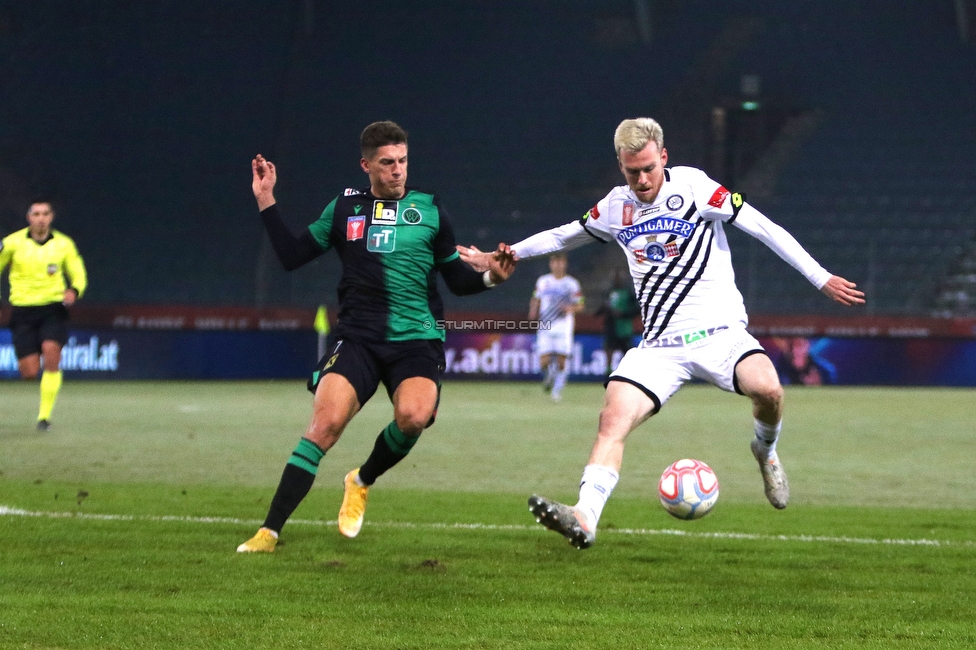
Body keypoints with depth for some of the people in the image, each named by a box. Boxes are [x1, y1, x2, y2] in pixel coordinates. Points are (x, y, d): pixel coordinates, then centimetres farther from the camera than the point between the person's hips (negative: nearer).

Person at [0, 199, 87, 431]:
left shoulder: (64, 244, 2)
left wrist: (74, 291, -13)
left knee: (51, 353, -25)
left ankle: (44, 415, -16)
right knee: (30, 373, -7)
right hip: (23, 310, 0)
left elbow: (78, 275, 10)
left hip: (53, 309, 0)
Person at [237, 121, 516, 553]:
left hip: (418, 340, 0)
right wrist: (266, 201, 8)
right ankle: (269, 532, -14)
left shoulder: (429, 210, 10)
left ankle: (362, 482, 5)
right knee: (325, 423, -19)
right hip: (357, 338, 0)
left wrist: (490, 277, -5)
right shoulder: (345, 208, 11)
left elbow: (456, 278, 15)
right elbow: (292, 255, 13)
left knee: (413, 416, -28)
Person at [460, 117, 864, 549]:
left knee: (767, 388, -30)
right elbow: (564, 236, 29)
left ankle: (765, 451, 3)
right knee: (613, 419, -21)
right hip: (659, 345, 3)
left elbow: (763, 228, -3)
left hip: (719, 331, -3)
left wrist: (822, 279, -6)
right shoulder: (616, 207, 10)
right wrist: (506, 256, 27)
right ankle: (584, 517, -31)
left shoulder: (692, 187, -4)